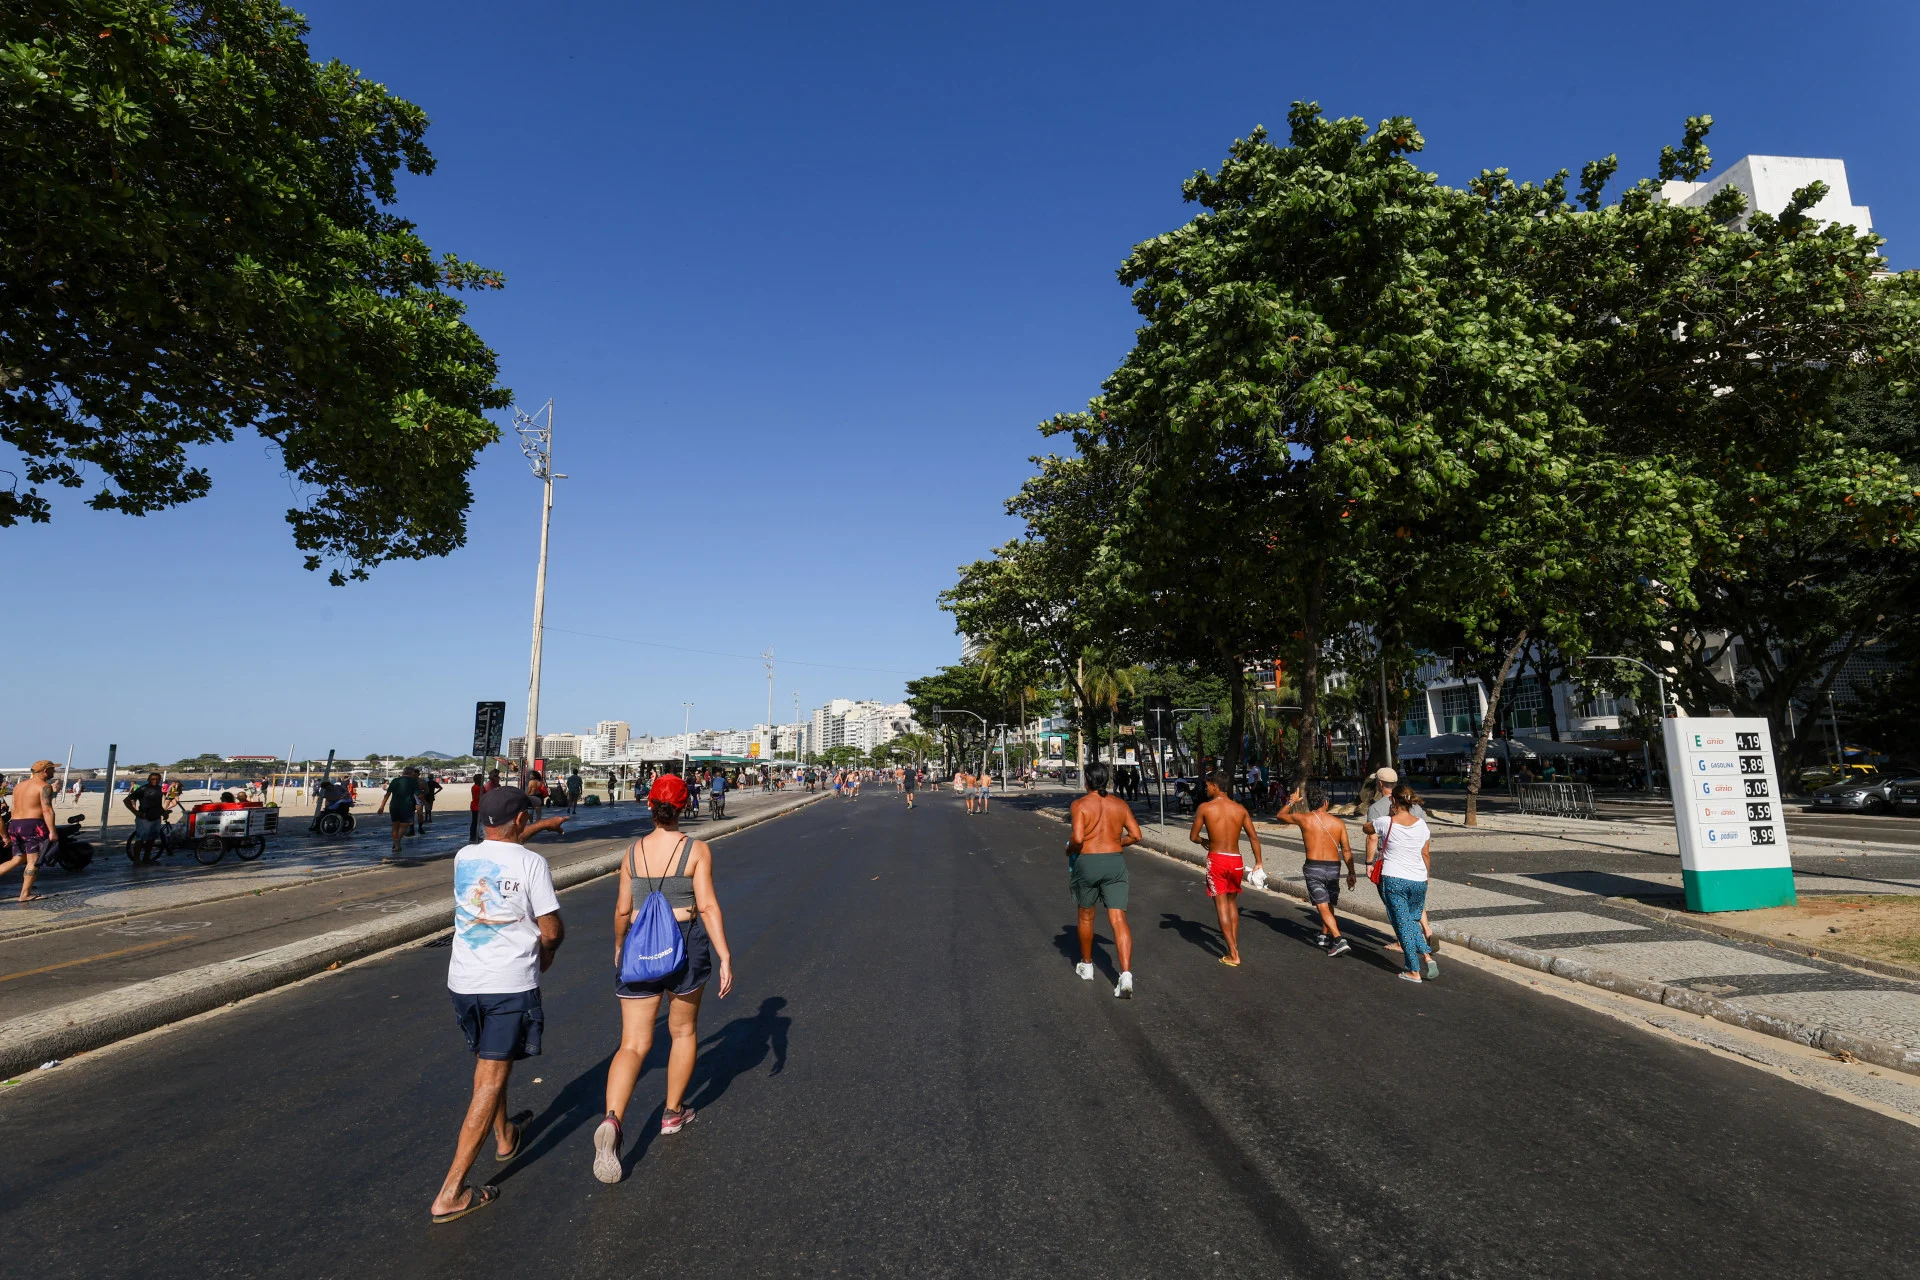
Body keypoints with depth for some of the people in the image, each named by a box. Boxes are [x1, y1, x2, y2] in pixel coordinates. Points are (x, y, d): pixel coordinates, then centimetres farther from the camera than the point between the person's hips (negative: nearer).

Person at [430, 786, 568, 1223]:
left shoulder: (463, 857, 3)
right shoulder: (532, 863, -14)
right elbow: (552, 930, -12)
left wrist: (540, 827, 40)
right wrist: (546, 952, 11)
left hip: (463, 981, 6)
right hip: (511, 985, -6)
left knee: (486, 1063, 25)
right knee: (491, 1080, 1)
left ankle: (504, 1138, 45)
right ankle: (450, 1194, 1)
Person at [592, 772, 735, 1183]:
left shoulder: (633, 851, 1)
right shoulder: (697, 850, -9)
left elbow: (623, 910, 8)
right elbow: (707, 906, -15)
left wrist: (618, 947, 25)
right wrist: (725, 957, -13)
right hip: (685, 947, -2)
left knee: (633, 1045, 5)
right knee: (684, 1030, 21)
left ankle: (611, 1120, -19)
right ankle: (673, 1113, 32)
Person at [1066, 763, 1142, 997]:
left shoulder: (1080, 804, -8)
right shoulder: (1120, 804, 5)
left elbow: (1077, 838, -19)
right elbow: (1135, 835, 4)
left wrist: (1069, 850, 1)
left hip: (1087, 863, -2)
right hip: (1115, 863, 2)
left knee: (1086, 916, 18)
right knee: (1118, 919, -1)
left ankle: (1086, 965, 35)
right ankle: (1126, 975, -15)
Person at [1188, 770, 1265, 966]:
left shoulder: (1205, 807, -5)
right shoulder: (1240, 808, 4)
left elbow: (1193, 836, 0)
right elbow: (1254, 836, 2)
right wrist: (1259, 862, 9)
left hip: (1216, 860, -4)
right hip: (1236, 860, 4)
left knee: (1222, 906, 2)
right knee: (1232, 902, 21)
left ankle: (1233, 954, -1)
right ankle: (1234, 945, 24)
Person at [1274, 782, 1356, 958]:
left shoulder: (1303, 818, -3)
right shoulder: (1338, 823, 1)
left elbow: (1281, 815, 15)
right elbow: (1346, 850, 1)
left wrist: (1291, 801, 31)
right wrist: (1351, 872, 8)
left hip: (1313, 867, -3)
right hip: (1333, 868, 3)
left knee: (1323, 907, -4)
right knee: (1328, 905, 21)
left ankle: (1339, 941, -17)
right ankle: (1324, 936, 36)